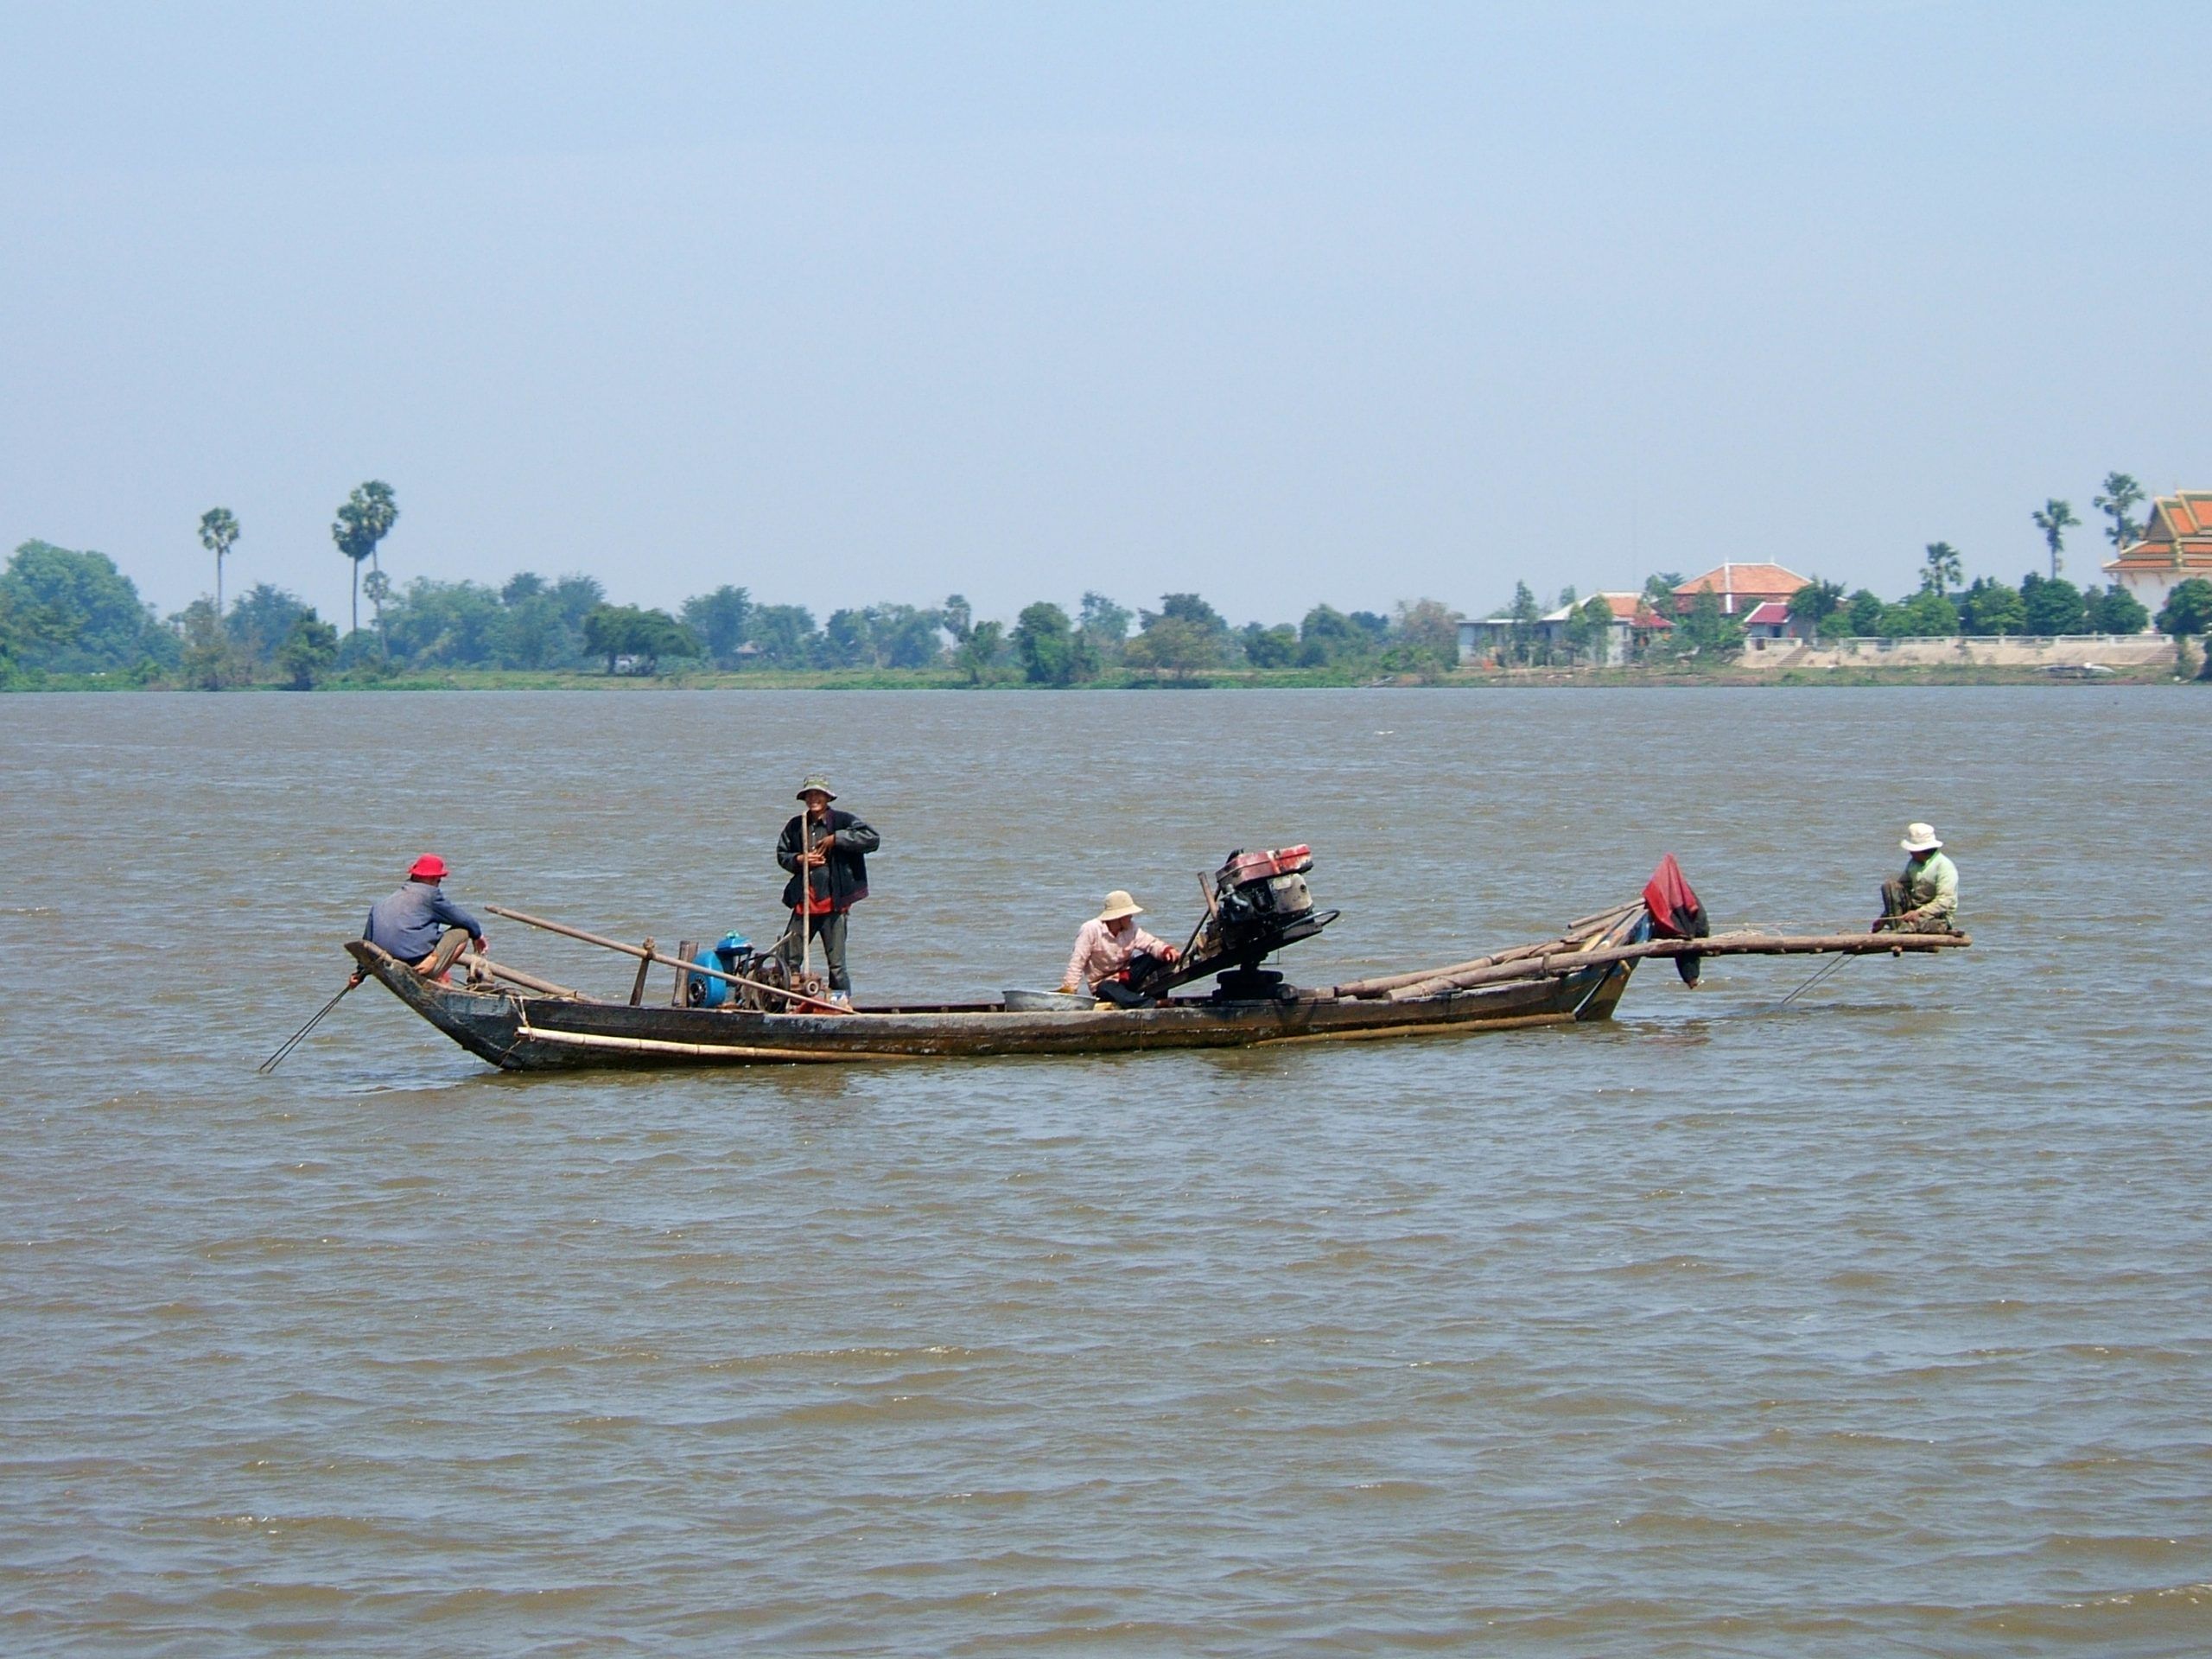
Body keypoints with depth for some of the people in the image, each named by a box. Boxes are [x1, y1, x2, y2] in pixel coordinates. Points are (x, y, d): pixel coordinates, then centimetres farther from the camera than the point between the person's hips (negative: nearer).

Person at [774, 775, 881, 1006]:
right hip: (803, 902, 4)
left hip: (832, 902, -4)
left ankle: (843, 1000, 6)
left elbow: (872, 840, -12)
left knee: (836, 962, -1)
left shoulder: (843, 822, -2)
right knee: (786, 958, 5)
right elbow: (781, 854, 20)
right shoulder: (795, 826, 10)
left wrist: (836, 839, -15)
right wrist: (800, 860, -2)